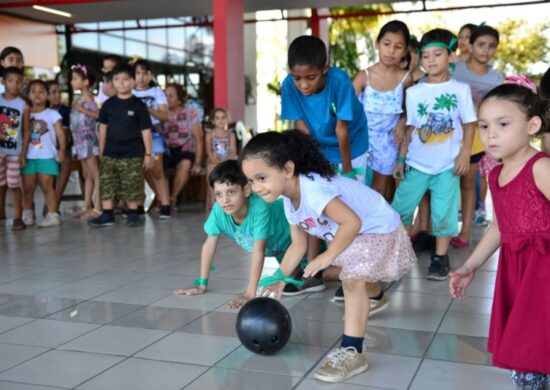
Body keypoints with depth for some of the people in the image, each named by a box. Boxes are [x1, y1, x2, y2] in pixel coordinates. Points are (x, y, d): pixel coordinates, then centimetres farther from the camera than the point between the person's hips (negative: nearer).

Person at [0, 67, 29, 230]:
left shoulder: (23, 105, -3)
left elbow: (26, 130, 0)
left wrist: (24, 152, -4)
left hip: (15, 151, -2)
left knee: (14, 185, 2)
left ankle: (17, 218, 8)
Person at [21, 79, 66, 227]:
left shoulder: (52, 114, 1)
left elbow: (60, 134, -4)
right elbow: (24, 135, 6)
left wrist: (62, 151, -17)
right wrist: (22, 154, 0)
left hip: (47, 156, -3)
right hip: (29, 157, 3)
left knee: (47, 186, -5)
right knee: (27, 187, 8)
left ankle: (53, 215, -1)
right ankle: (27, 214, 20)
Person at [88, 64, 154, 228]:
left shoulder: (138, 105, -3)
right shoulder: (108, 104, 6)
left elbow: (146, 130, -2)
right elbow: (103, 127, 14)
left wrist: (148, 154, -4)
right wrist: (101, 151, 13)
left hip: (132, 154, -3)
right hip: (110, 154, 3)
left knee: (132, 188, 1)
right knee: (106, 186, 3)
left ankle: (133, 214, 13)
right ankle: (107, 215, 10)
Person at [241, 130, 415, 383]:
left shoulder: (313, 190, -37)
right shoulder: (289, 202, -4)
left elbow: (352, 222, -42)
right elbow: (298, 244, 5)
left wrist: (328, 256, -33)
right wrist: (280, 279, 2)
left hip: (378, 229, -10)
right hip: (355, 234, 10)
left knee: (353, 280, -24)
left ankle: (352, 352, -20)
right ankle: (360, 309, 57)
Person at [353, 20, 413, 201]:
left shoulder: (406, 78, -10)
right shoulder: (363, 76, -14)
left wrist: (402, 123, -10)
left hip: (388, 138, 1)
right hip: (363, 136, -1)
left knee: (381, 186, 12)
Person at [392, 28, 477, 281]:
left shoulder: (461, 89, -1)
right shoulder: (414, 92, 3)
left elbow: (469, 125, 2)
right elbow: (411, 128, 7)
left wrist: (464, 154, -8)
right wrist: (401, 159, 5)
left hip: (447, 164, -2)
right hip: (417, 163, 2)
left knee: (443, 212, 2)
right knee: (400, 207, 4)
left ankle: (440, 258, 15)